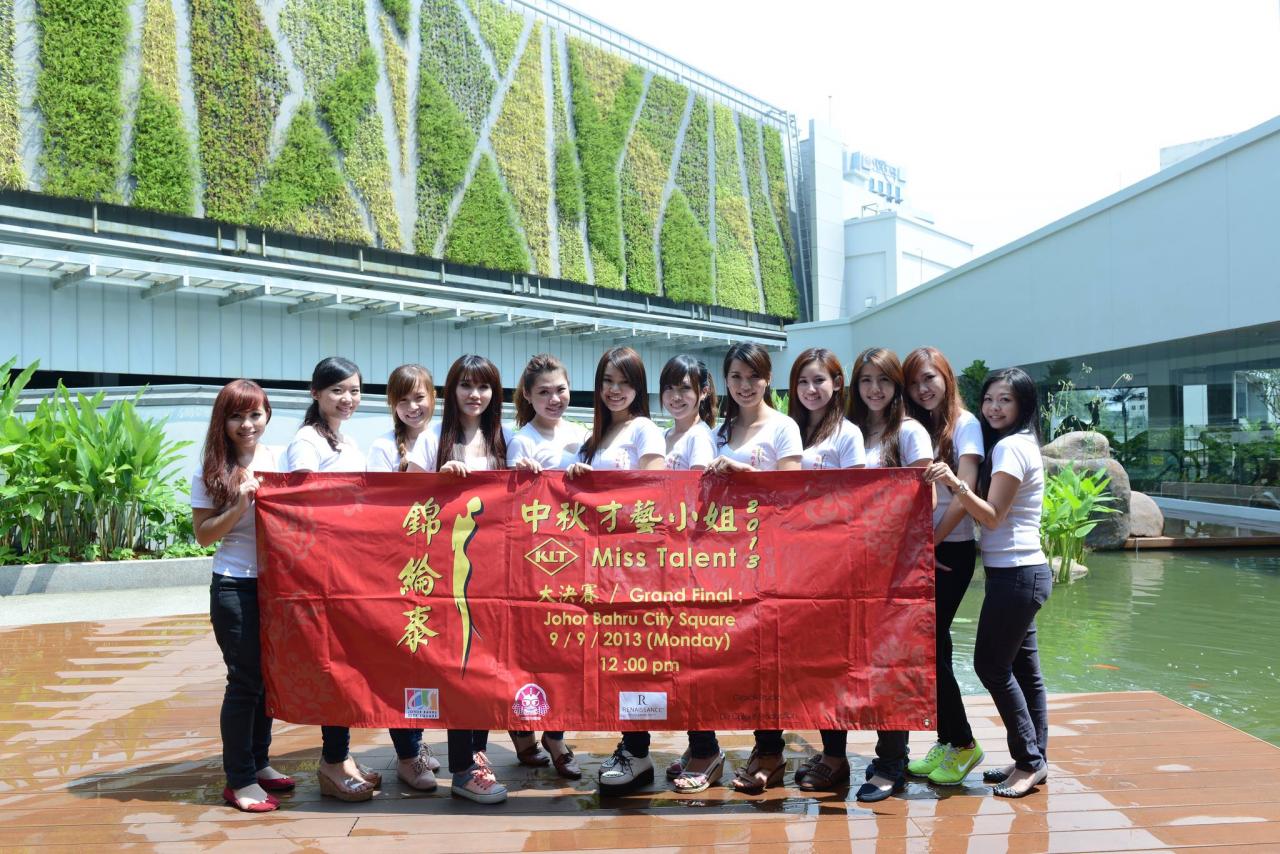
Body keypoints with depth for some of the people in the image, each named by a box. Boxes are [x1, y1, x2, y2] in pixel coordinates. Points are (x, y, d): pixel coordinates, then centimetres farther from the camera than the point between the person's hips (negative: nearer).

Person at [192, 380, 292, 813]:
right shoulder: (211, 471, -6)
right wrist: (241, 505, -18)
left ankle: (258, 761, 28)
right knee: (245, 680, -1)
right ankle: (239, 780, 11)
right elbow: (204, 534, -6)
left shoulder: (276, 459, 4)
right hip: (235, 586, -4)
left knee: (270, 674, 12)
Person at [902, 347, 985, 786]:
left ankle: (963, 743, 9)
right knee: (933, 646, 8)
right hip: (918, 551, 6)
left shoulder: (964, 424, -6)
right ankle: (947, 741, 19)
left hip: (951, 551, -6)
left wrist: (931, 542, -11)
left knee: (926, 646, -6)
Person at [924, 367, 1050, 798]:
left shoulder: (1011, 446, -14)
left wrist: (957, 484, -32)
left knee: (992, 666, -4)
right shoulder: (1017, 444, 16)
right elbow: (990, 513, 13)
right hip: (1021, 572, 10)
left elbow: (992, 517, -20)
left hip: (1016, 573, -10)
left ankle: (1029, 761, 2)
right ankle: (1033, 760, 18)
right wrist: (953, 484, 3)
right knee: (1023, 668, 12)